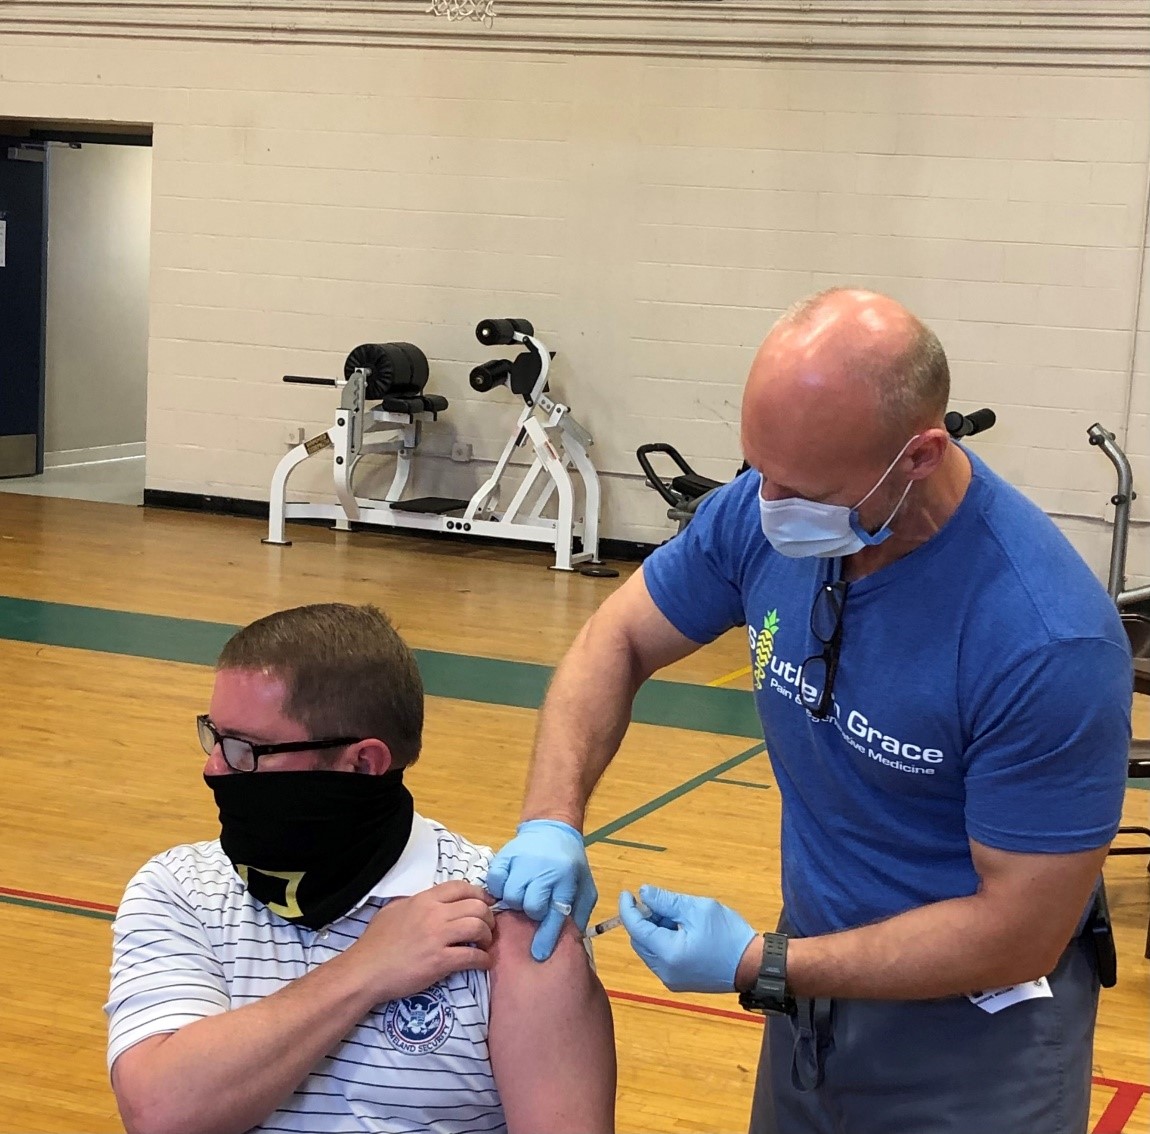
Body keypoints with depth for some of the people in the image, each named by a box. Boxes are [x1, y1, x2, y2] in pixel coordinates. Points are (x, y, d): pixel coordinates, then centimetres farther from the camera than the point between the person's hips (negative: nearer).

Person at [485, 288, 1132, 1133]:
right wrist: (552, 820, -16)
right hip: (821, 972, 6)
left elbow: (1019, 933, -25)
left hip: (975, 1036, -5)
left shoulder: (1048, 641, -31)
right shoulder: (763, 510, -14)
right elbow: (618, 641, 0)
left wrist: (760, 968, -24)